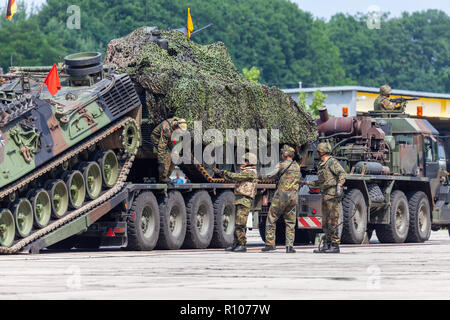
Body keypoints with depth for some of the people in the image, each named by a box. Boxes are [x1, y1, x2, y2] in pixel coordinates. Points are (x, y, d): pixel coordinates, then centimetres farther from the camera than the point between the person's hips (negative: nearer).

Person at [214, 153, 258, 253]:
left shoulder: (251, 172, -10)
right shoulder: (246, 172, 21)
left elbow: (235, 177, -17)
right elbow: (232, 179, 25)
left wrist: (225, 172, -1)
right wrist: (221, 173, 18)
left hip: (245, 200, -10)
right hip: (240, 200, 10)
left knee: (240, 224, -14)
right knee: (237, 223, 10)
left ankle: (242, 245, -13)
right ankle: (235, 244, 12)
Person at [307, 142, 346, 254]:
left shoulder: (332, 162, -6)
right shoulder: (322, 165, 20)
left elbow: (342, 173, -18)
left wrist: (339, 185, -31)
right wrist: (309, 183, 28)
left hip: (333, 195, -9)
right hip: (325, 195, 9)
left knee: (332, 221, -10)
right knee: (325, 222, 9)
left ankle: (335, 246, -10)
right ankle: (327, 245, 13)